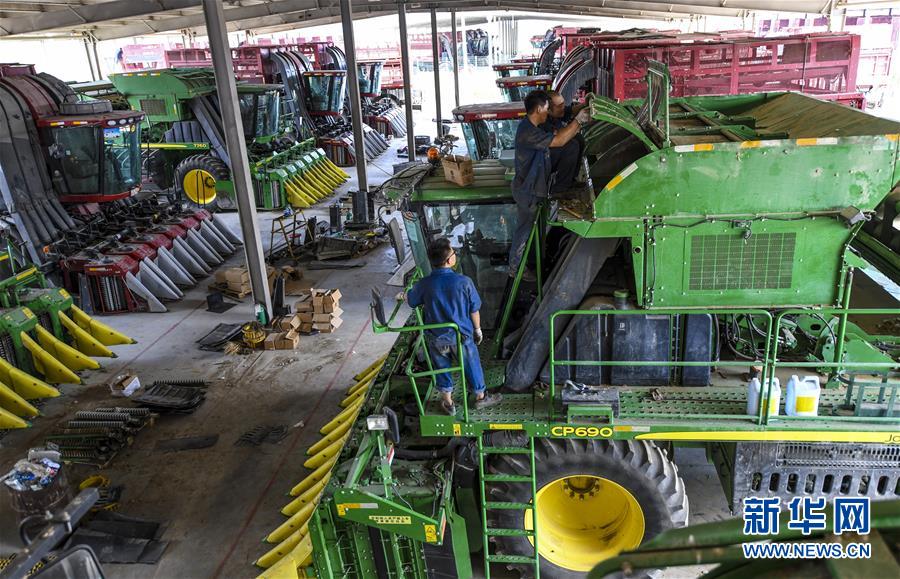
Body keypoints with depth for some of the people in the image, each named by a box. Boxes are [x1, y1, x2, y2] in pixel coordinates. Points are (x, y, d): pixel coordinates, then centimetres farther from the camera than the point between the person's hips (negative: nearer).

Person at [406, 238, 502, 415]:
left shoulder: (424, 284, -19)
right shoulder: (463, 282, -22)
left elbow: (411, 301, 2)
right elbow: (474, 310, -10)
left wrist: (403, 294, 26)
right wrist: (477, 329, 8)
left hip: (436, 338, 1)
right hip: (461, 335, -1)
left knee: (442, 368, 22)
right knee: (471, 366, 21)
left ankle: (448, 402, 39)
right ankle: (481, 397, 41)